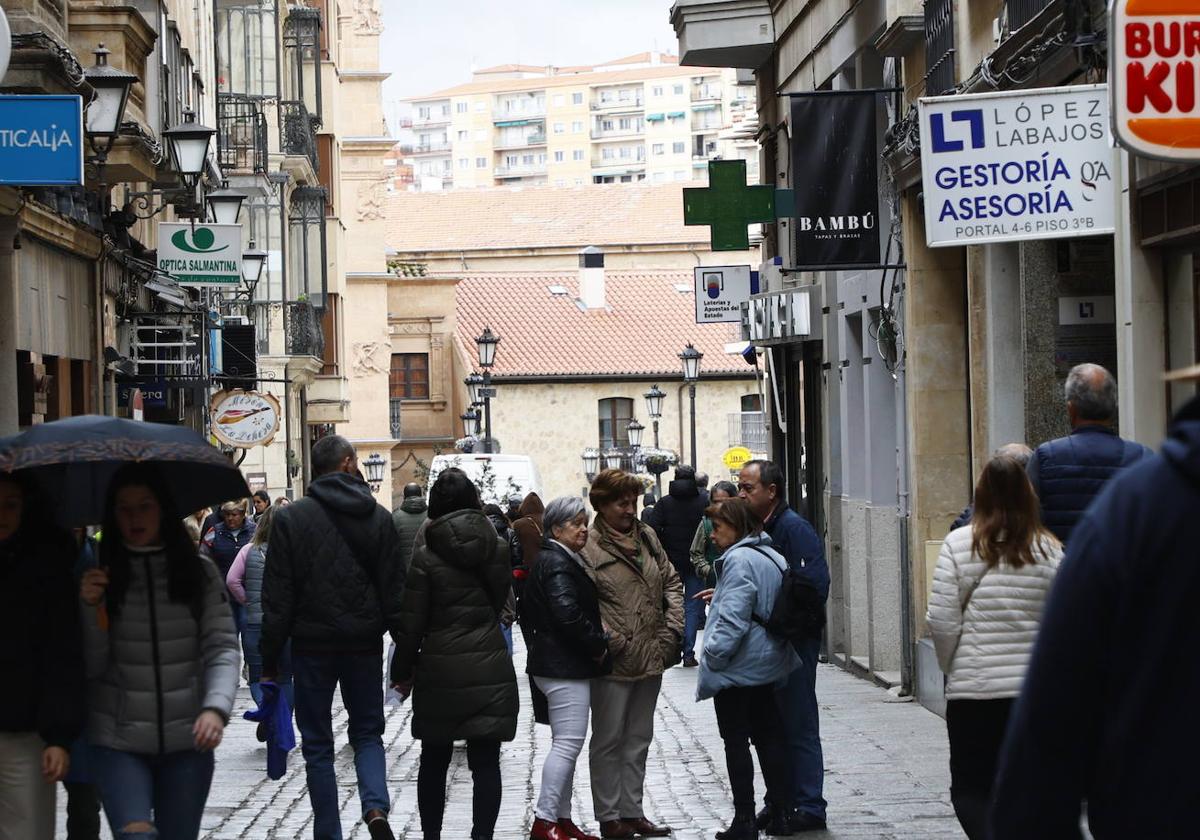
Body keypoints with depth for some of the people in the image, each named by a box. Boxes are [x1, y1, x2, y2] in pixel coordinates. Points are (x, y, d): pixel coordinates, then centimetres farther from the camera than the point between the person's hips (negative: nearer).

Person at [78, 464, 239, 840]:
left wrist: (216, 708, -20)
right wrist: (91, 608, -15)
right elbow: (90, 666, 1)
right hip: (117, 739, -1)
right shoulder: (99, 576, 2)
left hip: (187, 739, 1)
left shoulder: (200, 573, 2)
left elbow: (222, 648, -3)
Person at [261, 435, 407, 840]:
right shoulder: (379, 518, 1)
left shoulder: (289, 518, -5)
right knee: (367, 734, 14)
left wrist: (271, 658, -2)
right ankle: (376, 807, -10)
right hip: (365, 642, 2)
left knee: (317, 745, 9)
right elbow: (394, 590, 1)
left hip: (312, 643, -2)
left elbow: (277, 597, -6)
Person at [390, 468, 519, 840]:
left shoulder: (425, 557, -8)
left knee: (434, 760, 14)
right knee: (485, 763, 1)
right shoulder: (496, 550, 3)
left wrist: (402, 672, 4)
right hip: (490, 670, 2)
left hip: (440, 672, -2)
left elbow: (411, 624, -6)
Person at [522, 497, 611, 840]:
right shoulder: (557, 564, -15)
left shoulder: (564, 559, 18)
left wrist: (595, 642, 11)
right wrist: (598, 645, -14)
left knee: (567, 744, 15)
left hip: (561, 665, 11)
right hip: (566, 667, -11)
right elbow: (568, 614, -26)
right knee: (568, 742, -10)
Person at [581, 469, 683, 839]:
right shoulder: (588, 548, -12)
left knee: (639, 739, 14)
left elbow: (671, 582, 15)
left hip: (652, 656, 7)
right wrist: (612, 642, -19)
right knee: (609, 740, 3)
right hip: (614, 662, -7)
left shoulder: (646, 536, 9)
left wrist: (673, 627, 3)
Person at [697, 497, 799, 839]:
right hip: (768, 666, 8)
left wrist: (713, 656, -15)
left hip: (737, 669, -8)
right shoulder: (774, 557, 10)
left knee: (736, 742, -1)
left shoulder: (738, 560, -17)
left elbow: (733, 618, -22)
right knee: (768, 737, 13)